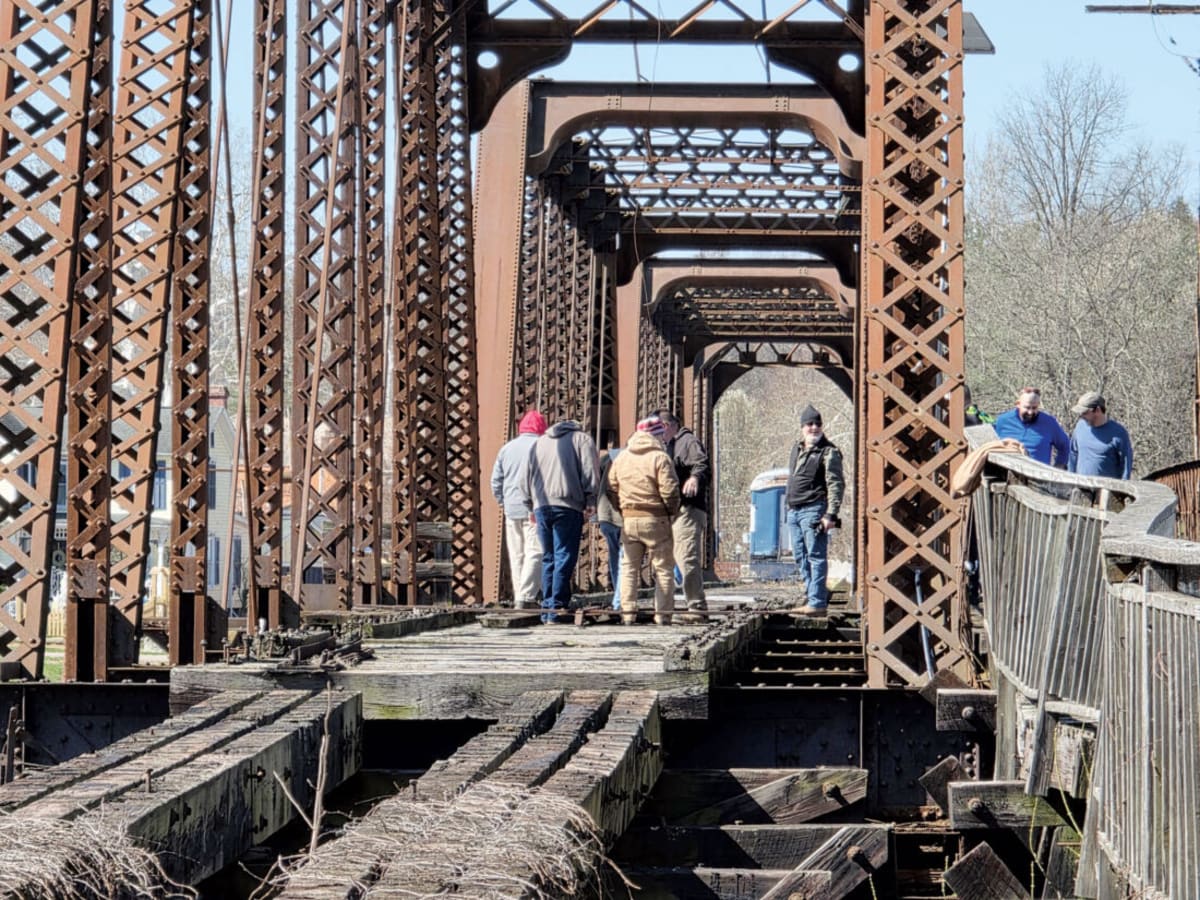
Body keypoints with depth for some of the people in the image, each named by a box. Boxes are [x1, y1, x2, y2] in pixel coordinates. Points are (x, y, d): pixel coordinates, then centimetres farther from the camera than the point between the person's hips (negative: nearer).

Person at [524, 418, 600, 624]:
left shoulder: (538, 443, 23)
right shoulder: (581, 440, 9)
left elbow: (528, 476, 21)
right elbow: (590, 471, -4)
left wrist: (532, 504, 23)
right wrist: (590, 500, -3)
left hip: (541, 506, 5)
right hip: (567, 506, -5)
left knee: (548, 558, 11)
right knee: (564, 557, -6)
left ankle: (547, 606, 9)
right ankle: (557, 608, -14)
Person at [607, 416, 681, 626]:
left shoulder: (620, 459, 8)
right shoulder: (660, 458, -10)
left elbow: (611, 490, 8)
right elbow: (669, 491, -15)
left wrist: (622, 510, 15)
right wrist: (673, 512, 0)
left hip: (629, 520, 5)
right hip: (656, 521, -4)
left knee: (629, 568, 12)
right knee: (663, 568, 4)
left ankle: (628, 612, 7)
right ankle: (662, 614, 1)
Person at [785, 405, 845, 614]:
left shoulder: (828, 452, -7)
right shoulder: (797, 448, 17)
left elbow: (836, 485, -13)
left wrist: (831, 514, -20)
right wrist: (788, 503, 22)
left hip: (813, 509, -8)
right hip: (794, 511, 8)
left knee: (816, 556, -9)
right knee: (800, 557, 12)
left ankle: (817, 602, -10)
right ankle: (817, 595, 21)